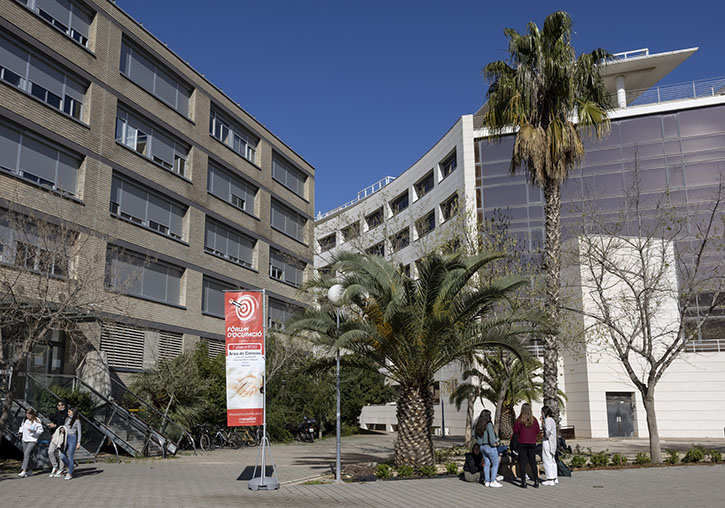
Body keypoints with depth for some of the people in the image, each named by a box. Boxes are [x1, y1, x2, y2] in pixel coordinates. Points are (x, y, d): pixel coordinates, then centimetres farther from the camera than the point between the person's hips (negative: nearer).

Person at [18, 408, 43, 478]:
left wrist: (34, 431, -24)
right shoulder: (25, 420, 8)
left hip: (32, 441, -7)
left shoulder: (37, 421, -10)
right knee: (25, 455, 9)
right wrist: (20, 431, 13)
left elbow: (40, 430, -10)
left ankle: (24, 471, -22)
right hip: (25, 440, 7)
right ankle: (29, 470, 20)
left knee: (27, 454, -19)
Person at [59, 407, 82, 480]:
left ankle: (70, 474, 7)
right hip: (66, 438, 6)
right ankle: (71, 467, 23)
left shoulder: (77, 421, -4)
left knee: (70, 457, -3)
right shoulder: (67, 419, 12)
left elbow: (79, 432, -5)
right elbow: (65, 428, 20)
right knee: (62, 456, 0)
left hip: (73, 438, -6)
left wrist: (78, 442, -10)